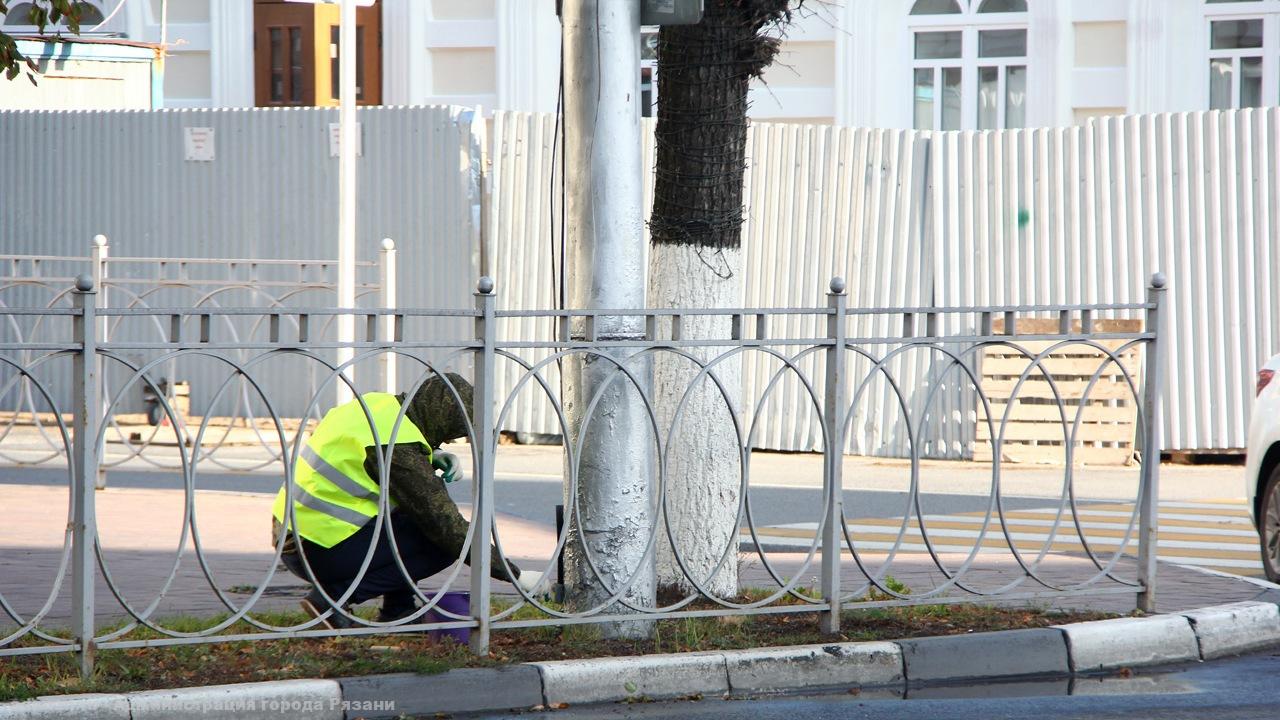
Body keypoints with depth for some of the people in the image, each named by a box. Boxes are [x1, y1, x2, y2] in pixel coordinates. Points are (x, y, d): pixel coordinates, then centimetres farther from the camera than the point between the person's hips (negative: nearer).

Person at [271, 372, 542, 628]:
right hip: (321, 551, -10)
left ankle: (398, 612, 16)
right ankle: (334, 598, -9)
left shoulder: (376, 403, 7)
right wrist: (515, 575, -11)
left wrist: (435, 459, 8)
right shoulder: (398, 445, -19)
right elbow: (449, 528, -17)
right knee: (445, 544, -8)